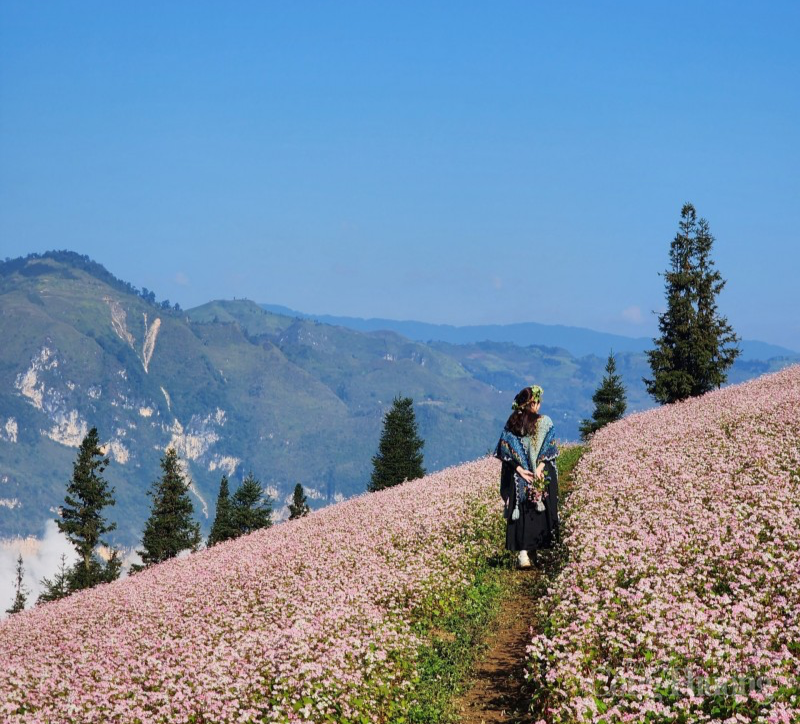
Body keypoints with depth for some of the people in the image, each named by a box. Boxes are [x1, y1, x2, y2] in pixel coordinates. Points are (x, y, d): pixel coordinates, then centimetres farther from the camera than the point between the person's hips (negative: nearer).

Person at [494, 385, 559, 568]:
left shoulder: (511, 423, 3)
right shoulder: (545, 422, -3)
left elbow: (505, 450, -3)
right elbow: (549, 450, -10)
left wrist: (519, 469, -7)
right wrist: (540, 468, -14)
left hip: (517, 478, 2)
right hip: (543, 478, -2)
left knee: (521, 513, 2)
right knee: (539, 511, 9)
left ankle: (522, 553, -11)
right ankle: (534, 549, 11)